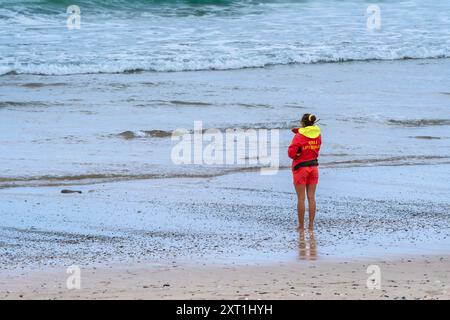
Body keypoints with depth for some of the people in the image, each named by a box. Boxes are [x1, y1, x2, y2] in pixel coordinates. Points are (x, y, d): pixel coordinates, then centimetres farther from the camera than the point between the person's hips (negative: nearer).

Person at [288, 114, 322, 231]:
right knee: (311, 197, 8)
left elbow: (291, 153, -21)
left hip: (300, 168, -5)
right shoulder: (317, 135, 0)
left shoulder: (299, 137, -15)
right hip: (313, 167, 5)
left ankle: (301, 226, 5)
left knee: (301, 198, 2)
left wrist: (296, 155, 3)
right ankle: (311, 225, 9)